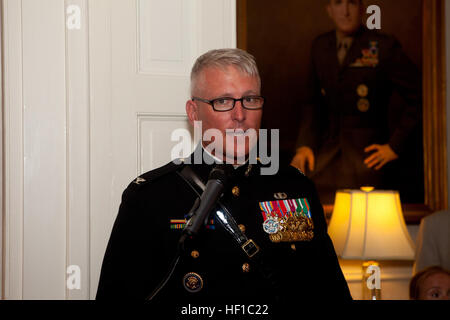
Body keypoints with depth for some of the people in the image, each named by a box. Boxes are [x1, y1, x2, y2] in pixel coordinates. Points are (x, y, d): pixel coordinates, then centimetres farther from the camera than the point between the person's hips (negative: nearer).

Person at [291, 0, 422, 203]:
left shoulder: (384, 47, -4)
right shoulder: (320, 46, 12)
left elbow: (418, 97, -3)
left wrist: (395, 146, -5)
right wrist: (305, 146, 4)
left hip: (367, 153, -5)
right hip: (328, 152, 5)